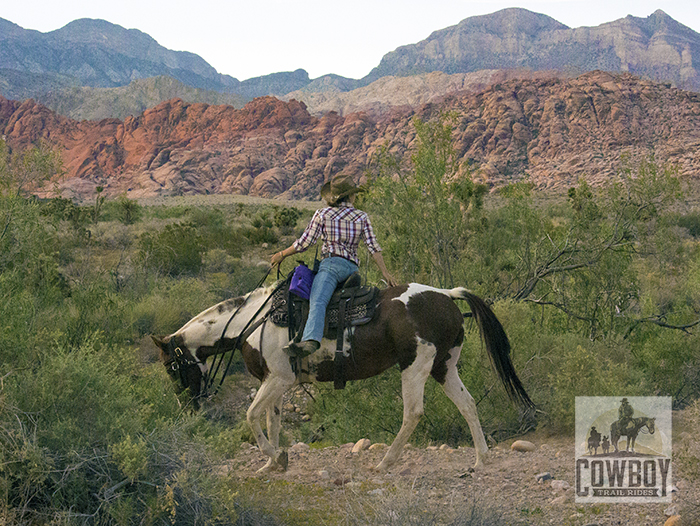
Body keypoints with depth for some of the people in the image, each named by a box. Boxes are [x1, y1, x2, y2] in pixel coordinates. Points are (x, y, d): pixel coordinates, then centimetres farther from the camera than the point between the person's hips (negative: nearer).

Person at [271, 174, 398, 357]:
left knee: (317, 301, -28)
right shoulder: (362, 217, 17)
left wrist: (282, 254, 21)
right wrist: (385, 273, 9)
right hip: (353, 268, 5)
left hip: (332, 262, -5)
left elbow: (304, 243, 7)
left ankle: (311, 340, -52)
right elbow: (373, 247, 8)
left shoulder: (322, 214, 10)